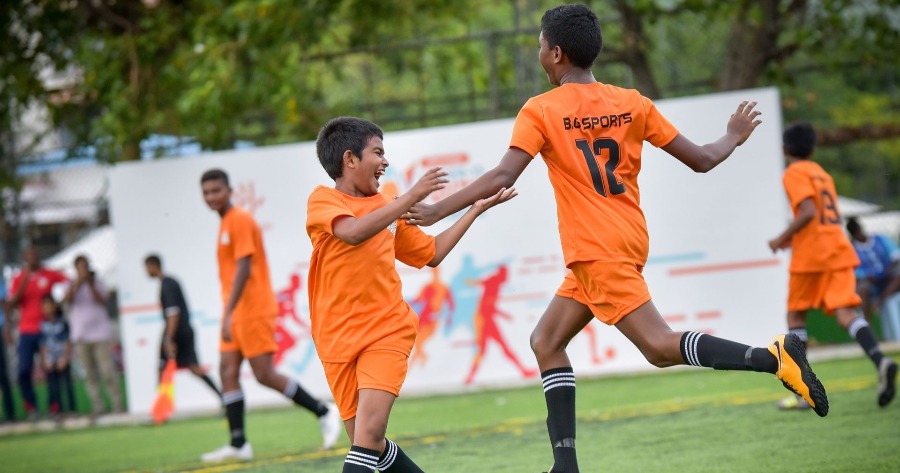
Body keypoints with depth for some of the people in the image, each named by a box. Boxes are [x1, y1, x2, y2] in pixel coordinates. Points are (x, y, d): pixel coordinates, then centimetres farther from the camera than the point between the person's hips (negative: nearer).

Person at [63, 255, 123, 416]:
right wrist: (77, 284, -24)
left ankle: (117, 404, -2)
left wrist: (91, 285, -18)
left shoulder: (97, 283, 7)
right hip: (81, 336, 1)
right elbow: (67, 299, -12)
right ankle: (97, 406, 4)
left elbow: (101, 300, -7)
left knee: (108, 371, -6)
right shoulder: (72, 285, 7)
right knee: (90, 374, 1)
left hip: (100, 334, -1)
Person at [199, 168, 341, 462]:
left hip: (253, 311, -9)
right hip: (236, 314, 9)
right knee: (227, 372, 0)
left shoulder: (240, 220, -12)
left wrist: (229, 312, -26)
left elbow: (244, 269, -20)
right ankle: (238, 444, -1)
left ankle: (324, 413, 3)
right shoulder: (226, 224, 16)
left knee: (265, 375, -9)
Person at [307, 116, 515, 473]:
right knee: (366, 440, 3)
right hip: (338, 338, -2)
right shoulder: (323, 200, -3)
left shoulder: (388, 208, 13)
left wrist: (477, 209, 24)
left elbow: (432, 253, 25)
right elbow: (354, 231, -25)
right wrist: (411, 197, -23)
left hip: (386, 331, 2)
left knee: (370, 429, -18)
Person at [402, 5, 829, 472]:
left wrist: (438, 210, -11)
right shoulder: (632, 103, 9)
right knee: (546, 342, 15)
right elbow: (701, 159, 9)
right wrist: (734, 137, 30)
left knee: (661, 346, -13)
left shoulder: (540, 111, -7)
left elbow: (502, 176, -17)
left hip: (596, 253, -8)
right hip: (627, 242, 8)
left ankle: (774, 356, -28)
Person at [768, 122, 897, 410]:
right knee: (845, 313, -7)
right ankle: (880, 361, -36)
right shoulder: (822, 174, 21)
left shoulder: (794, 174, -3)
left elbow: (808, 212, -17)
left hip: (810, 255, -6)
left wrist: (782, 239, -8)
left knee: (796, 316, 10)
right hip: (839, 249, 6)